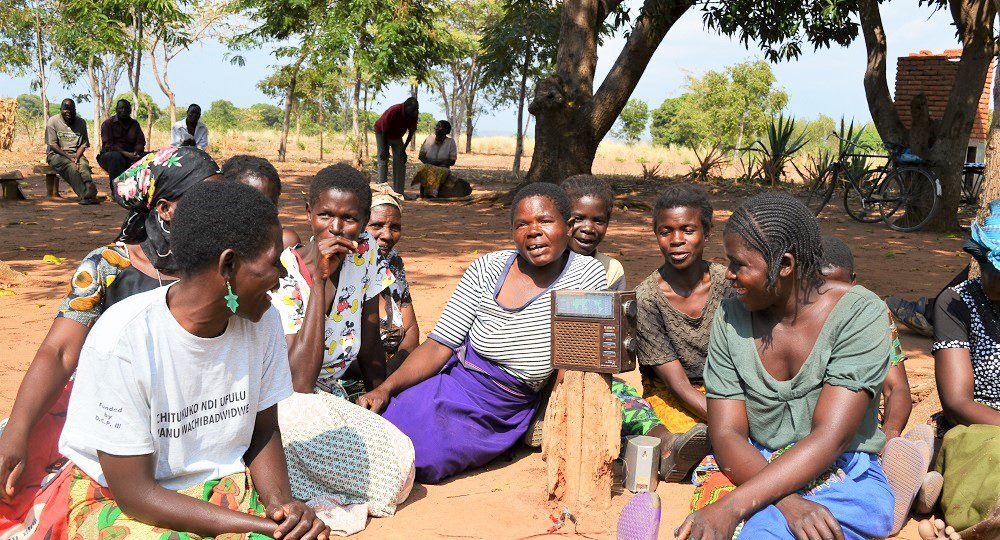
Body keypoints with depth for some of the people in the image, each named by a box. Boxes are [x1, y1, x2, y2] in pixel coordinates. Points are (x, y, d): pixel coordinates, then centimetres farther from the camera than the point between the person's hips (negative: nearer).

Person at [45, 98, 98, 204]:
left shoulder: (81, 122, 11)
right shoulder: (53, 121, 0)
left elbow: (83, 144, 5)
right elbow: (53, 145, -7)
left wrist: (76, 157, -15)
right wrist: (70, 158, -18)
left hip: (75, 154, 3)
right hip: (56, 155, -3)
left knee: (84, 164, -32)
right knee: (71, 167, -34)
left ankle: (90, 190, -55)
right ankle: (84, 195, -50)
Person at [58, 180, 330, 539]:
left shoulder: (263, 321, -6)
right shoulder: (123, 338, -22)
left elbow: (264, 431, 6)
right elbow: (134, 492, -19)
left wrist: (280, 502, -15)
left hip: (224, 484, 5)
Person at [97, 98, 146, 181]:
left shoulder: (134, 124, 16)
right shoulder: (108, 123, 2)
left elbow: (140, 142, 8)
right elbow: (108, 145, -9)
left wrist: (136, 153, -17)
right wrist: (125, 153, -22)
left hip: (130, 156, 4)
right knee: (115, 156, -39)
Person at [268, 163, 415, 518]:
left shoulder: (365, 253, -2)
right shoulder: (283, 272, -18)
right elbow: (299, 382, -29)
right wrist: (319, 278, -29)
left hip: (334, 399, 7)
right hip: (285, 406, -7)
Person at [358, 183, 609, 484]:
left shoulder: (587, 275, -9)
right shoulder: (487, 270, -5)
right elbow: (440, 345, -6)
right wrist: (386, 388, -18)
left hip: (500, 418, -1)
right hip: (448, 383, 2)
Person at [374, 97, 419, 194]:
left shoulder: (414, 115, -19)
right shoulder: (394, 111, -35)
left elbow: (411, 132, -8)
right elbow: (384, 130, -27)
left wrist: (403, 149, -11)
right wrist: (385, 150, -26)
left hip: (397, 136, 5)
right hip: (382, 133, -5)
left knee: (400, 162, -5)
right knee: (383, 161, -13)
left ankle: (399, 191, -5)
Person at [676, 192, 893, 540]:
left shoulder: (861, 314, -12)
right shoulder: (731, 316, -1)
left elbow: (829, 439, -21)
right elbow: (726, 435, -5)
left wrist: (730, 507, -31)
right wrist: (786, 501, -25)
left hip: (844, 479, -3)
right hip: (753, 469, 4)